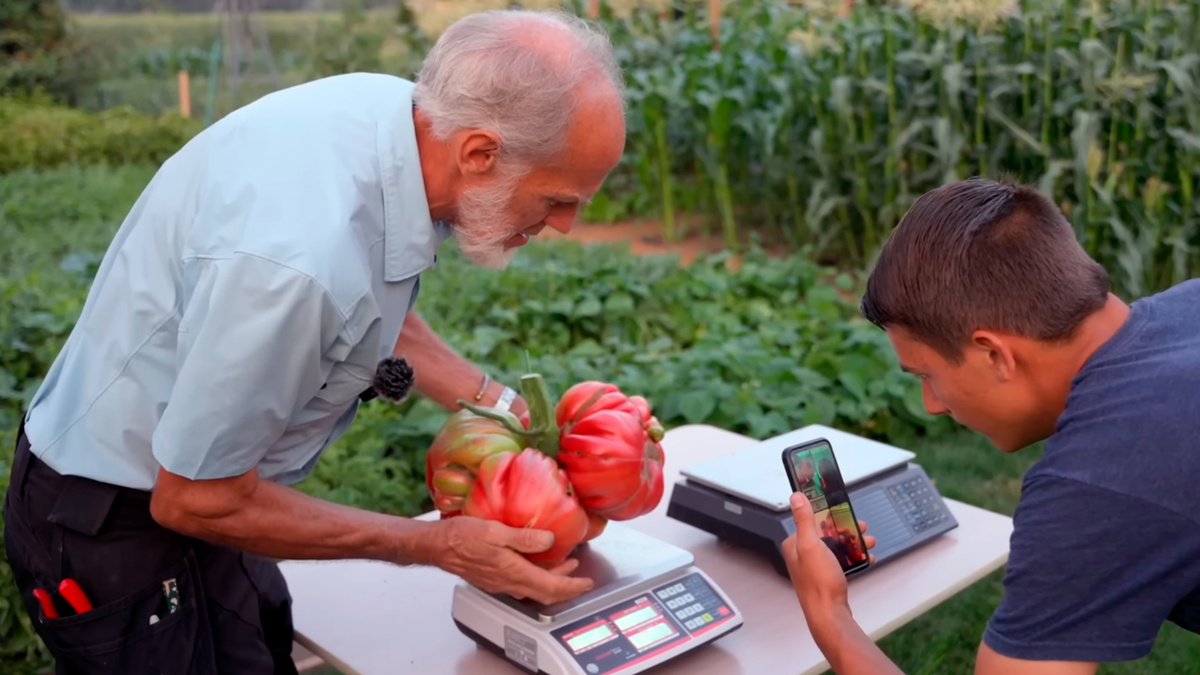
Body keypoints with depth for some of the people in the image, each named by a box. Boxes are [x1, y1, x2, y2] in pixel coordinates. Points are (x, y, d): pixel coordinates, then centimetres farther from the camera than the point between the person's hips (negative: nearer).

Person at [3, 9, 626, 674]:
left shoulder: (396, 108, -12)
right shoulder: (297, 258, -38)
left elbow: (375, 314, 8)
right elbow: (195, 501, -23)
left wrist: (502, 405, -2)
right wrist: (436, 546, -18)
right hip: (119, 535, -7)